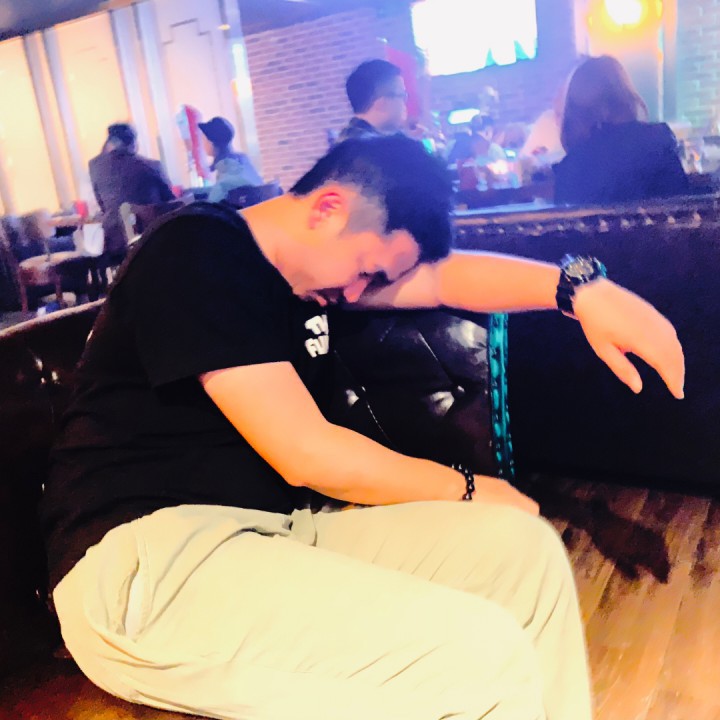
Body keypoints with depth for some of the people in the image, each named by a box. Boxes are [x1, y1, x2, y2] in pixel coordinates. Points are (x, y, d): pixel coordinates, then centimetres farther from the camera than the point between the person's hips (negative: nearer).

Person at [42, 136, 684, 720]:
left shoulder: (310, 267, 13)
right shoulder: (193, 255, -14)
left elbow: (443, 277, 10)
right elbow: (306, 455, -18)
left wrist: (582, 291, -7)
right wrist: (466, 489, -5)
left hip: (276, 528, 9)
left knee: (522, 549, -2)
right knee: (484, 655, -25)